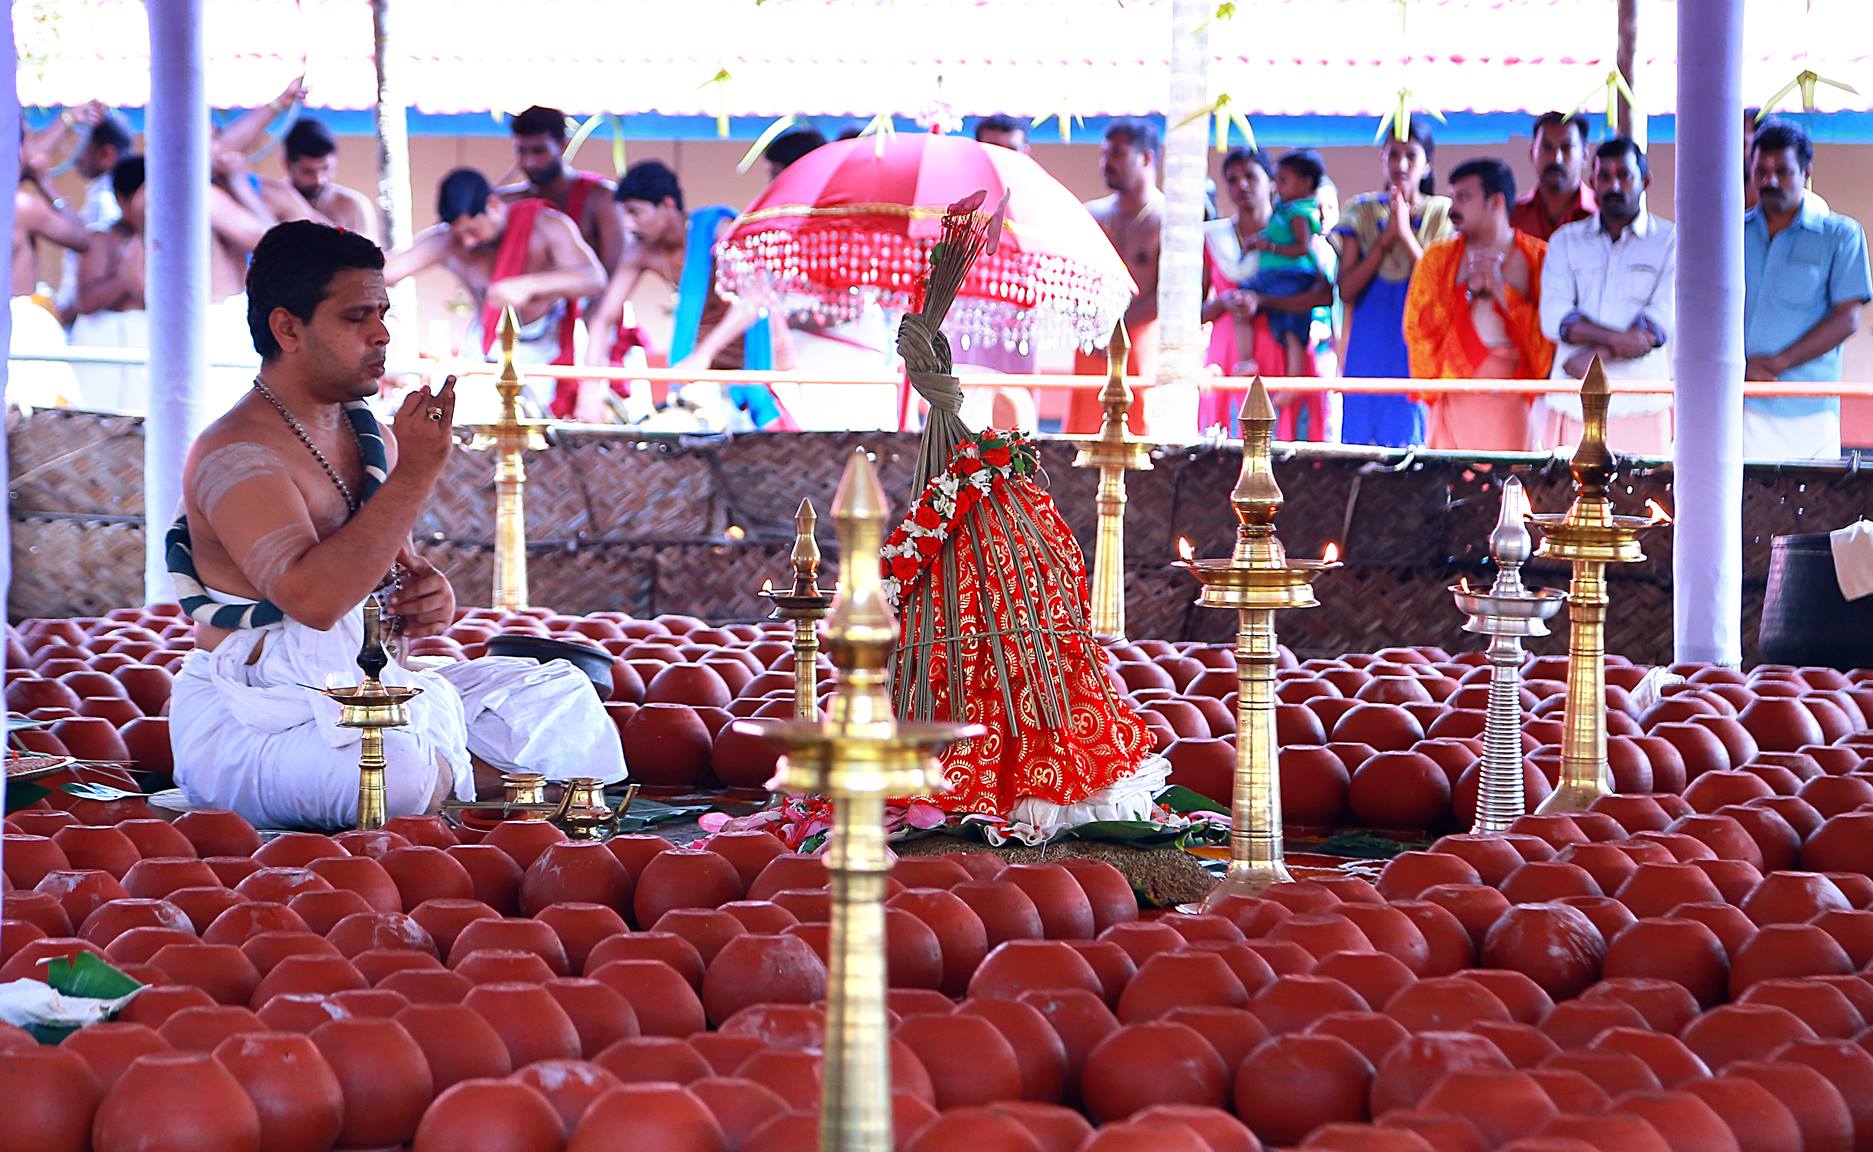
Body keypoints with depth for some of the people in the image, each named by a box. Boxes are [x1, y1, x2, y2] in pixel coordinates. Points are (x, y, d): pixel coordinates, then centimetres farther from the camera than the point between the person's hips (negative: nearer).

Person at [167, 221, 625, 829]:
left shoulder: (372, 438, 11)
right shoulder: (236, 454, -18)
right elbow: (311, 597, -33)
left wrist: (429, 595, -2)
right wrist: (416, 473, -31)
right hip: (255, 718, -8)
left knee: (558, 698, 8)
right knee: (397, 775, -36)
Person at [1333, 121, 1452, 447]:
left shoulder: (1443, 214, 3)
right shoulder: (1362, 212, 8)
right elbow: (1346, 289, -1)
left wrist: (1407, 236, -14)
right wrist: (1387, 237, -10)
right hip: (1369, 351, 1)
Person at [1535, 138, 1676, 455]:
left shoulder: (1670, 242, 9)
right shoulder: (1566, 241, 16)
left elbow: (1663, 322, -2)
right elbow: (1554, 317, 2)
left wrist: (1594, 358, -9)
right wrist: (1616, 338, -13)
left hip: (1640, 406, -2)